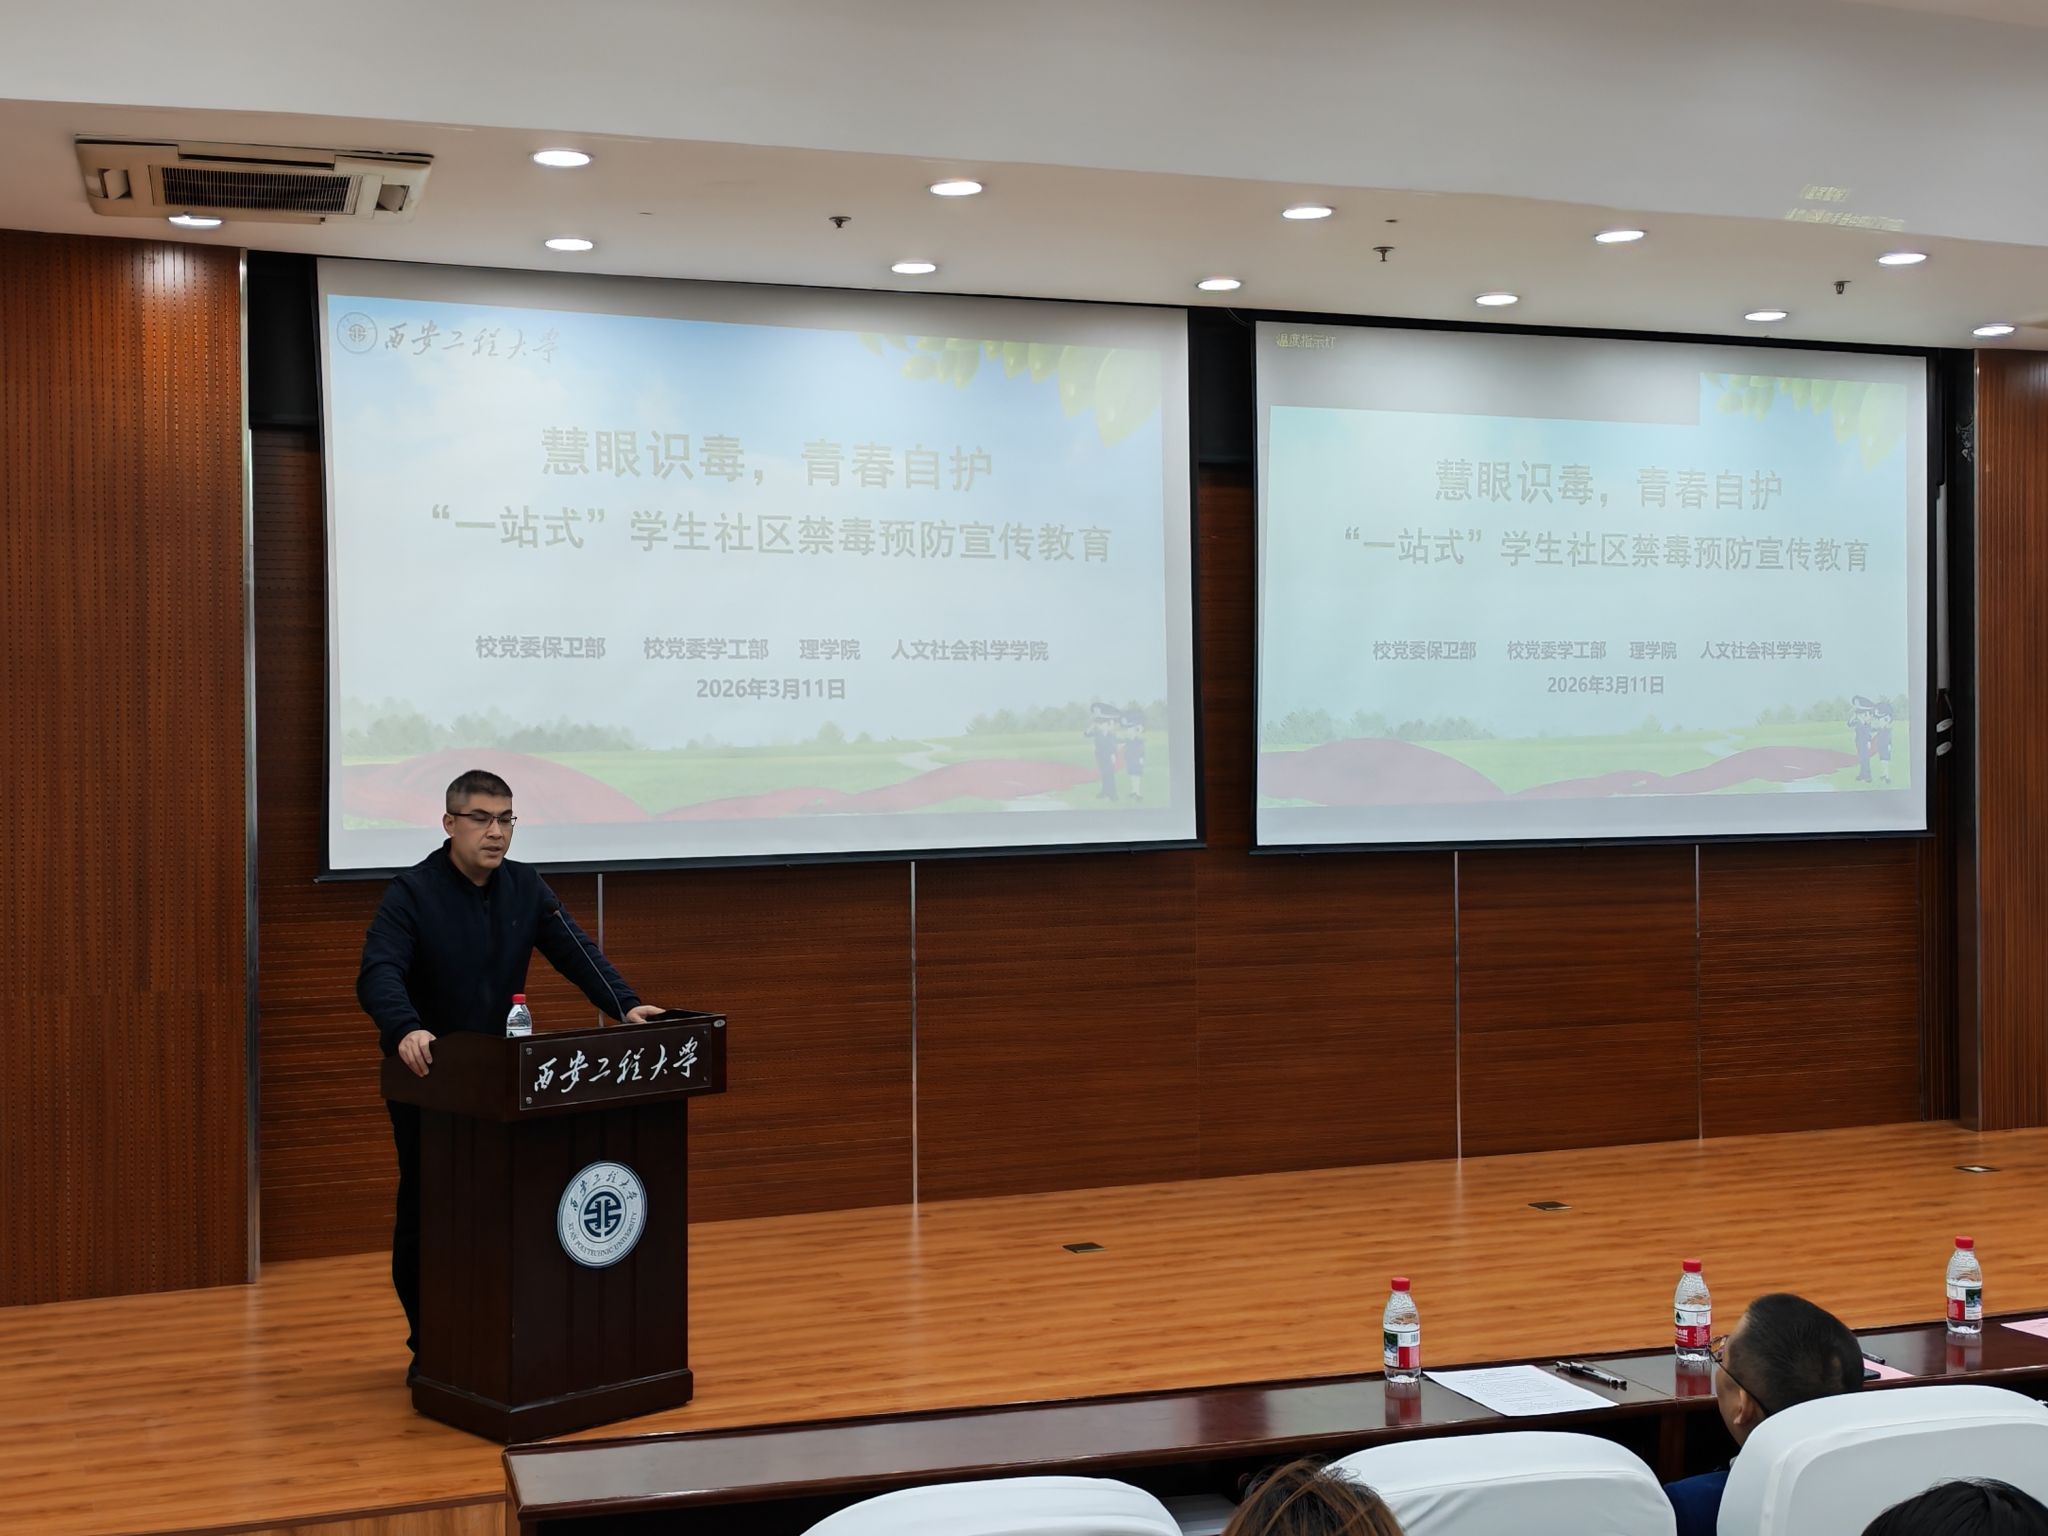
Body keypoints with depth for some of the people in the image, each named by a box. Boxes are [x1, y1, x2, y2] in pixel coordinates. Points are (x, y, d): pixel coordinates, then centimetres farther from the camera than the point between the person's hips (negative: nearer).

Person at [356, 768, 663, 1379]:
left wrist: (625, 1004, -23)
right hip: (426, 1079, -4)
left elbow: (576, 951, -6)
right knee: (425, 1214, 5)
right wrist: (405, 1030, -47)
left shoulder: (525, 888, 1)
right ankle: (428, 1346, 18)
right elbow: (379, 974, -27)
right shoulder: (410, 893, -14)